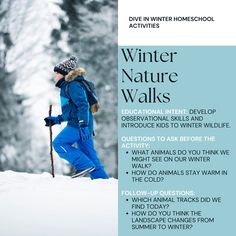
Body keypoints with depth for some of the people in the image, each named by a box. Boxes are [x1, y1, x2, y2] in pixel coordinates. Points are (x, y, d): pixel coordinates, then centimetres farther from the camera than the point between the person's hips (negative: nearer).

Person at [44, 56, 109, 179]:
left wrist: (83, 125, -26)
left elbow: (83, 105, -19)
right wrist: (56, 120, 28)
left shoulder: (73, 86, -9)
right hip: (81, 124, 10)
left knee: (58, 143, -10)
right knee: (89, 153, 7)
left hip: (78, 124, -10)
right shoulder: (67, 86, 23)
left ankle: (84, 165, -15)